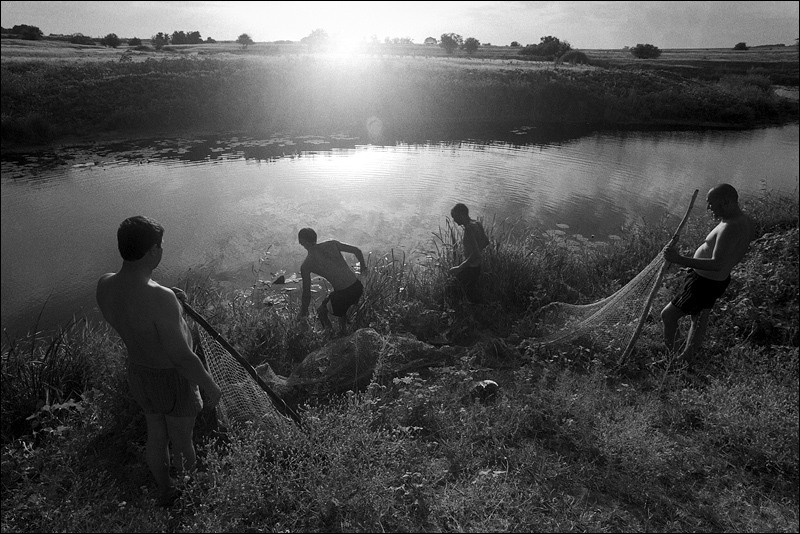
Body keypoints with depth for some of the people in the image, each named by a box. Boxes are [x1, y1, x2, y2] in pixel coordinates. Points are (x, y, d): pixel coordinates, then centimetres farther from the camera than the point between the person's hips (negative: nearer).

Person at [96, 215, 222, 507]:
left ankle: (165, 493, 52)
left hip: (138, 374, 7)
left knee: (156, 436, 28)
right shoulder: (159, 299, -38)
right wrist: (211, 386, -15)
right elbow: (182, 357, -28)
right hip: (173, 381, -6)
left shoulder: (104, 285, -15)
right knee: (182, 442, 20)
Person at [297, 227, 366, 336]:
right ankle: (343, 334, 46)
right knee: (341, 307, 36)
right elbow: (357, 251, 9)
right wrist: (364, 266, 27)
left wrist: (303, 312, 20)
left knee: (321, 312, 21)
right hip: (358, 286, 6)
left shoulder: (306, 265, -1)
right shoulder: (332, 244, 8)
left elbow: (307, 292, 4)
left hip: (343, 293, -6)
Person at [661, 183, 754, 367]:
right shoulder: (744, 220, 2)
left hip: (705, 283, -10)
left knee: (668, 315, 2)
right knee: (700, 321, 24)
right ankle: (687, 359, 41)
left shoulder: (730, 228, -31)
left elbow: (717, 264, -37)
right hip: (719, 280, 10)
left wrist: (680, 260, -41)